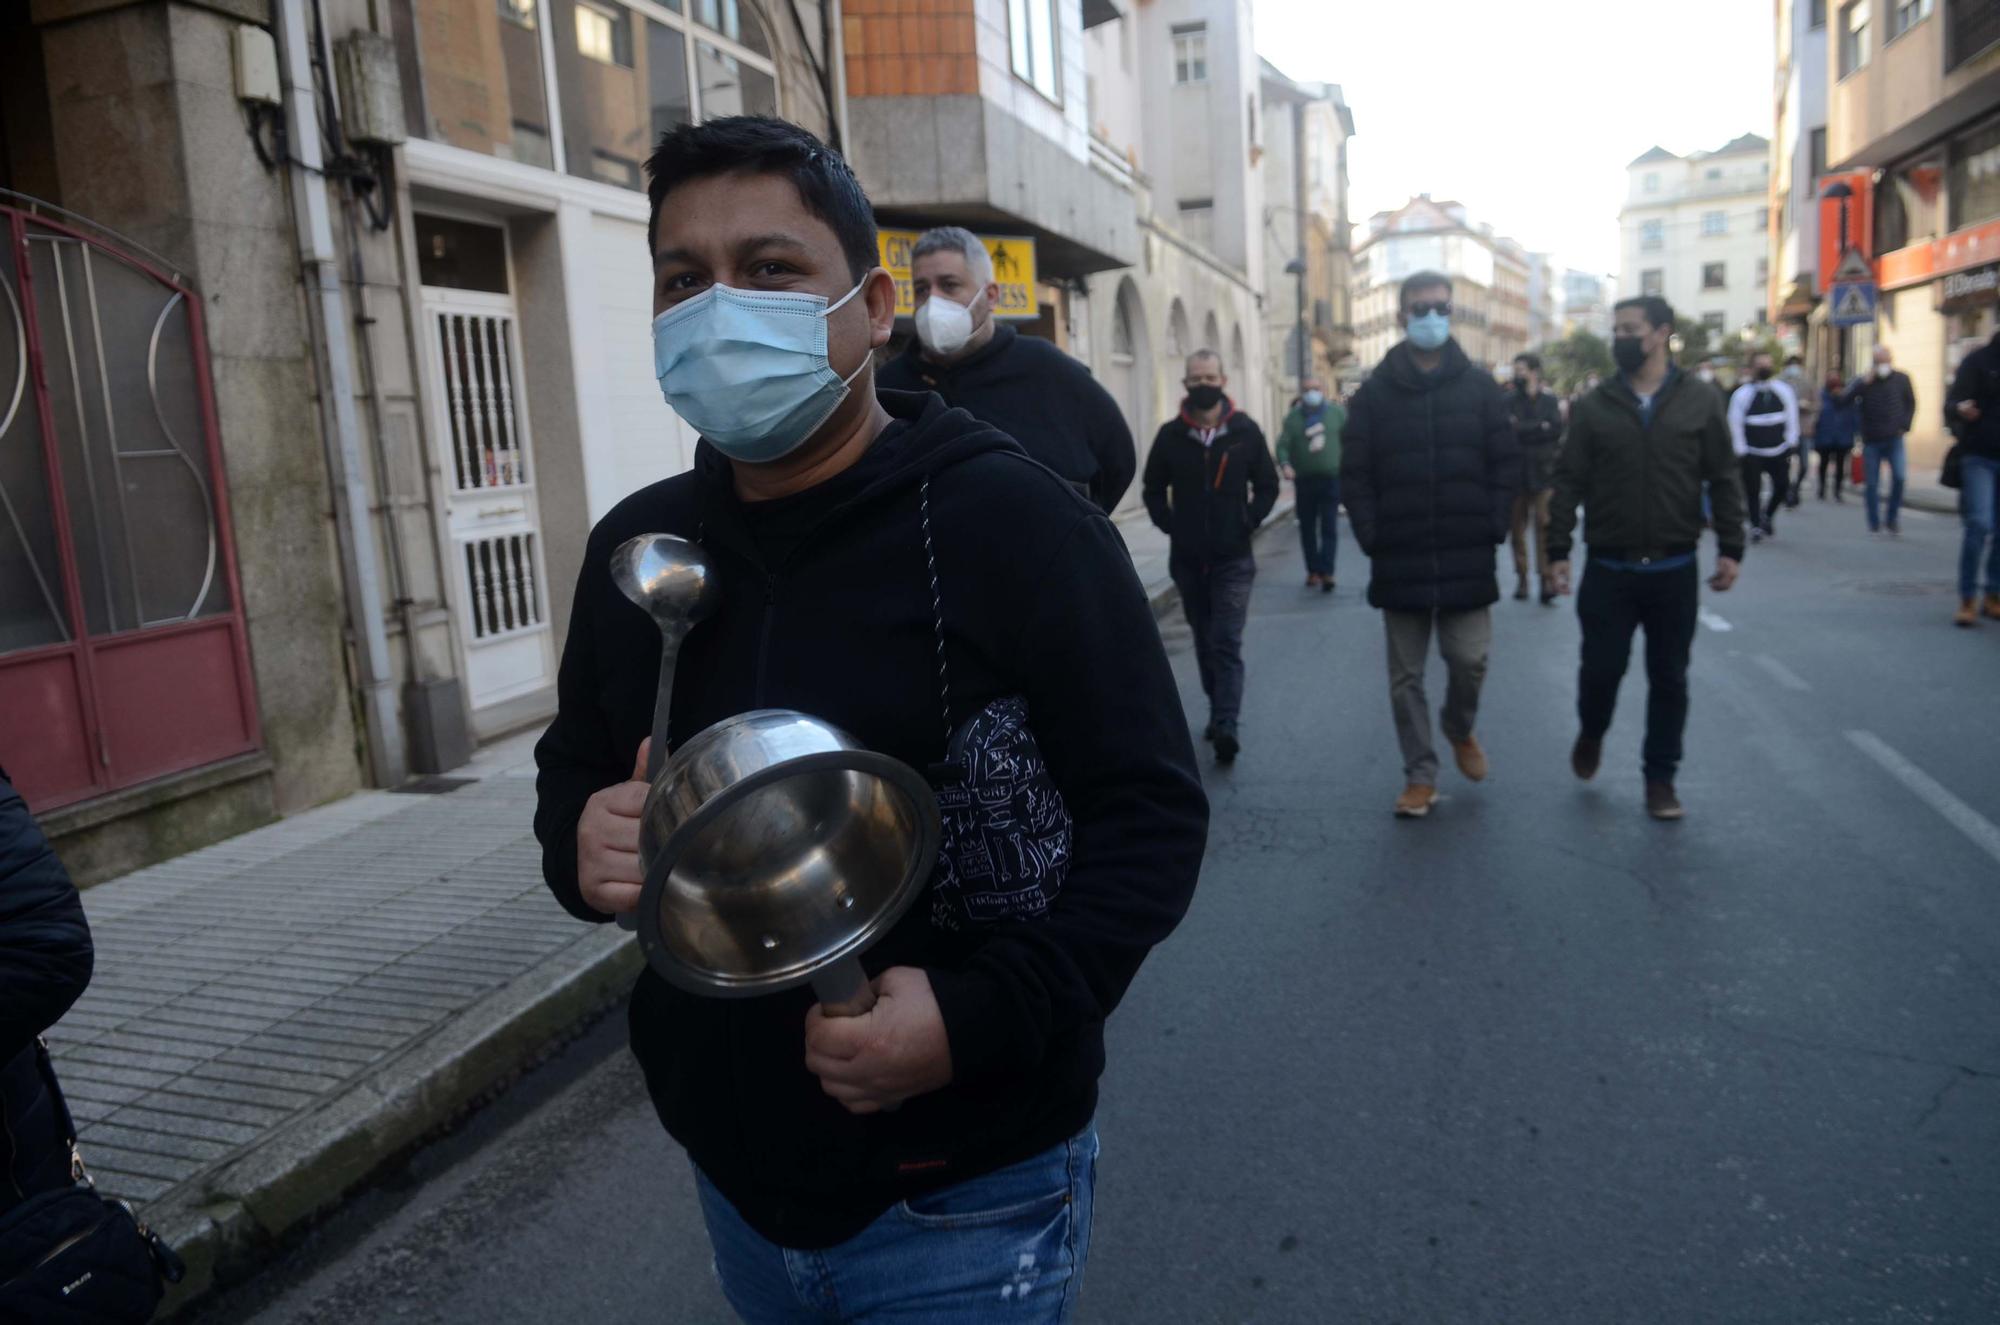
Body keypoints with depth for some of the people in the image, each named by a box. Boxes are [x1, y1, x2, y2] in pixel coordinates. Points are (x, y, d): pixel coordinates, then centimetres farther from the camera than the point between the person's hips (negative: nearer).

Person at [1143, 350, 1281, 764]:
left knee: (1227, 644, -10)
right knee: (1205, 642, 13)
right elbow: (1154, 489, 12)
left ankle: (1226, 726, -17)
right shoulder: (1170, 434, 1)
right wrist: (1170, 526, 0)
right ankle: (1220, 712, 27)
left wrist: (1249, 523, -2)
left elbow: (1267, 486, 9)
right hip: (1187, 558, 2)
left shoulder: (1245, 431, 0)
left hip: (1233, 558, -2)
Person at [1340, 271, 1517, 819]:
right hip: (1400, 562, 0)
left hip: (1467, 559, 0)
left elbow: (1506, 465, 5)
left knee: (1469, 659, -1)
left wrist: (1493, 529, -3)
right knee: (1406, 675, 5)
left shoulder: (1480, 387, 5)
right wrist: (1372, 538, -7)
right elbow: (1354, 474, 1)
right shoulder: (1375, 393, 3)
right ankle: (1420, 775, 17)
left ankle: (1460, 727, 31)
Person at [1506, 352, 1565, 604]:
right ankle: (1521, 578, 12)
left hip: (1542, 473, -1)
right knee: (1517, 527, 4)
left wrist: (1523, 430, -11)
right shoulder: (1509, 402, 8)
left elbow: (1557, 430, -7)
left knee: (1544, 525, -11)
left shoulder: (1549, 401, 7)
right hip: (1515, 473, 2)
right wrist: (1541, 428, -8)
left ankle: (1546, 579, -12)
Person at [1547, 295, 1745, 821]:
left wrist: (1730, 548, -1)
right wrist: (1559, 550, -4)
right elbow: (1569, 482, 0)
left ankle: (1660, 777, 21)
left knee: (1669, 679, 8)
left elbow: (1725, 478, 3)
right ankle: (1590, 734, 35)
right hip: (1608, 569, 0)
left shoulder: (1699, 401, 0)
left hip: (1674, 570, 0)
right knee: (1601, 669, 4)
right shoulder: (1595, 406, 0)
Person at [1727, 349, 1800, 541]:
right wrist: (1741, 451, -6)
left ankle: (1767, 516, 25)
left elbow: (1792, 417, 7)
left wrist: (1791, 443, 3)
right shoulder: (1742, 393, -6)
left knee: (1782, 485, -1)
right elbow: (1735, 424, -4)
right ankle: (1755, 525, 14)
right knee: (1752, 489, -3)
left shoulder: (1784, 389, 3)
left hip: (1779, 451, 2)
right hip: (1752, 453, -2)